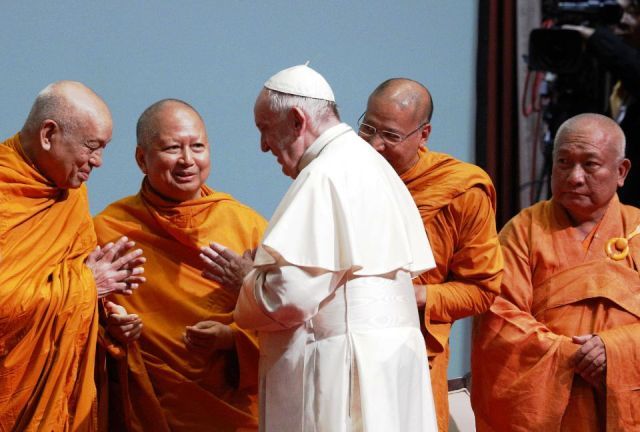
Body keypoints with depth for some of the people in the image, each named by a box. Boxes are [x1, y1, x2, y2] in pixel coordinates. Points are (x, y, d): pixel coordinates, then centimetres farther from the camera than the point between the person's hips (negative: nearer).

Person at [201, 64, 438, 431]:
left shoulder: (325, 177, -15)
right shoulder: (371, 164, 15)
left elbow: (289, 294, -21)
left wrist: (247, 283, -1)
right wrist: (255, 273, 12)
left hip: (339, 370, -9)